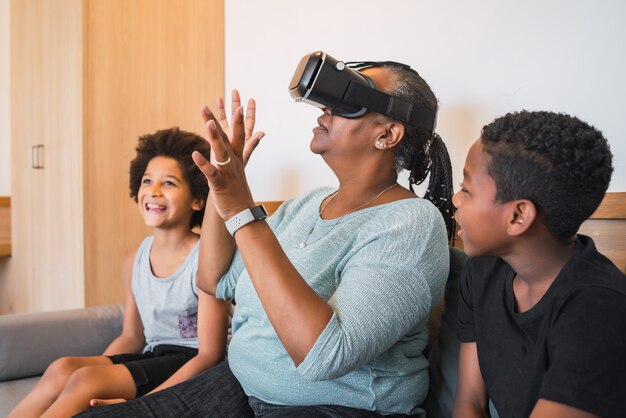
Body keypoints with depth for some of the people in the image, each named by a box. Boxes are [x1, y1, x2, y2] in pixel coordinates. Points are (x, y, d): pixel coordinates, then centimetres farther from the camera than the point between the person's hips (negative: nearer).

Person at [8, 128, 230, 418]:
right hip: (151, 358, 6)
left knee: (85, 381, -25)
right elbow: (131, 337, 16)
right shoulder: (135, 262, 8)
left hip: (189, 366, -6)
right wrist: (93, 369, -5)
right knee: (62, 369, -19)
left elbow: (210, 355, -15)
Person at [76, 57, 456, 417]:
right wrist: (224, 177, 0)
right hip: (241, 385, 7)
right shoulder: (306, 205, 8)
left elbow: (324, 357, -29)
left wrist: (244, 213, -30)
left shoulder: (411, 224, -17)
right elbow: (215, 280, 9)